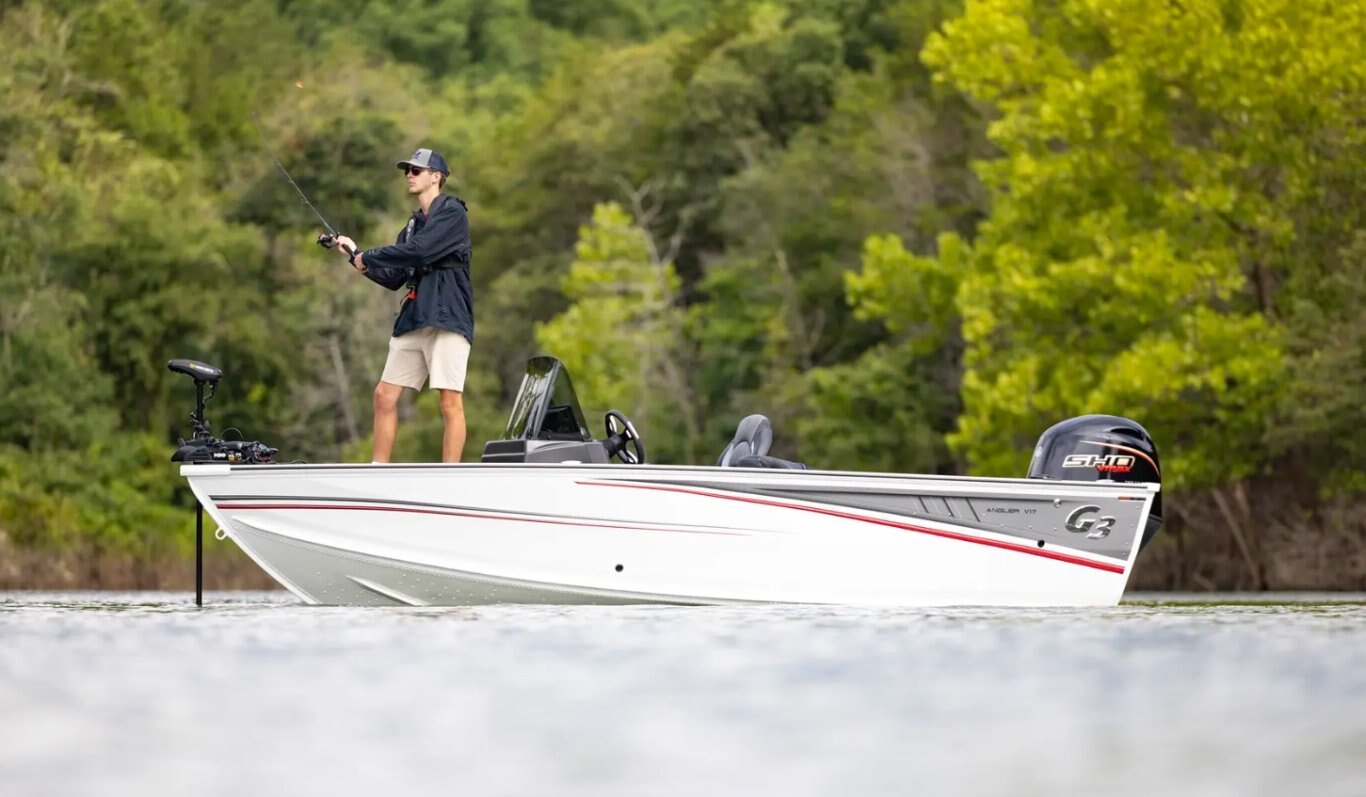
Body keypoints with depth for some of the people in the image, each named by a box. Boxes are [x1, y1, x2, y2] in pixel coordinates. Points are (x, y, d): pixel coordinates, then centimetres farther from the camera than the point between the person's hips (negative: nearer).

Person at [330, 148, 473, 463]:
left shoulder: (452, 212, -3)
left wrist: (368, 257, -8)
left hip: (447, 318, -9)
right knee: (384, 395, 5)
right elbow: (394, 278, 20)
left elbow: (419, 251, -18)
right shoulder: (415, 223, 21)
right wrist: (356, 255, 10)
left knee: (450, 401, -11)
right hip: (413, 319, 9)